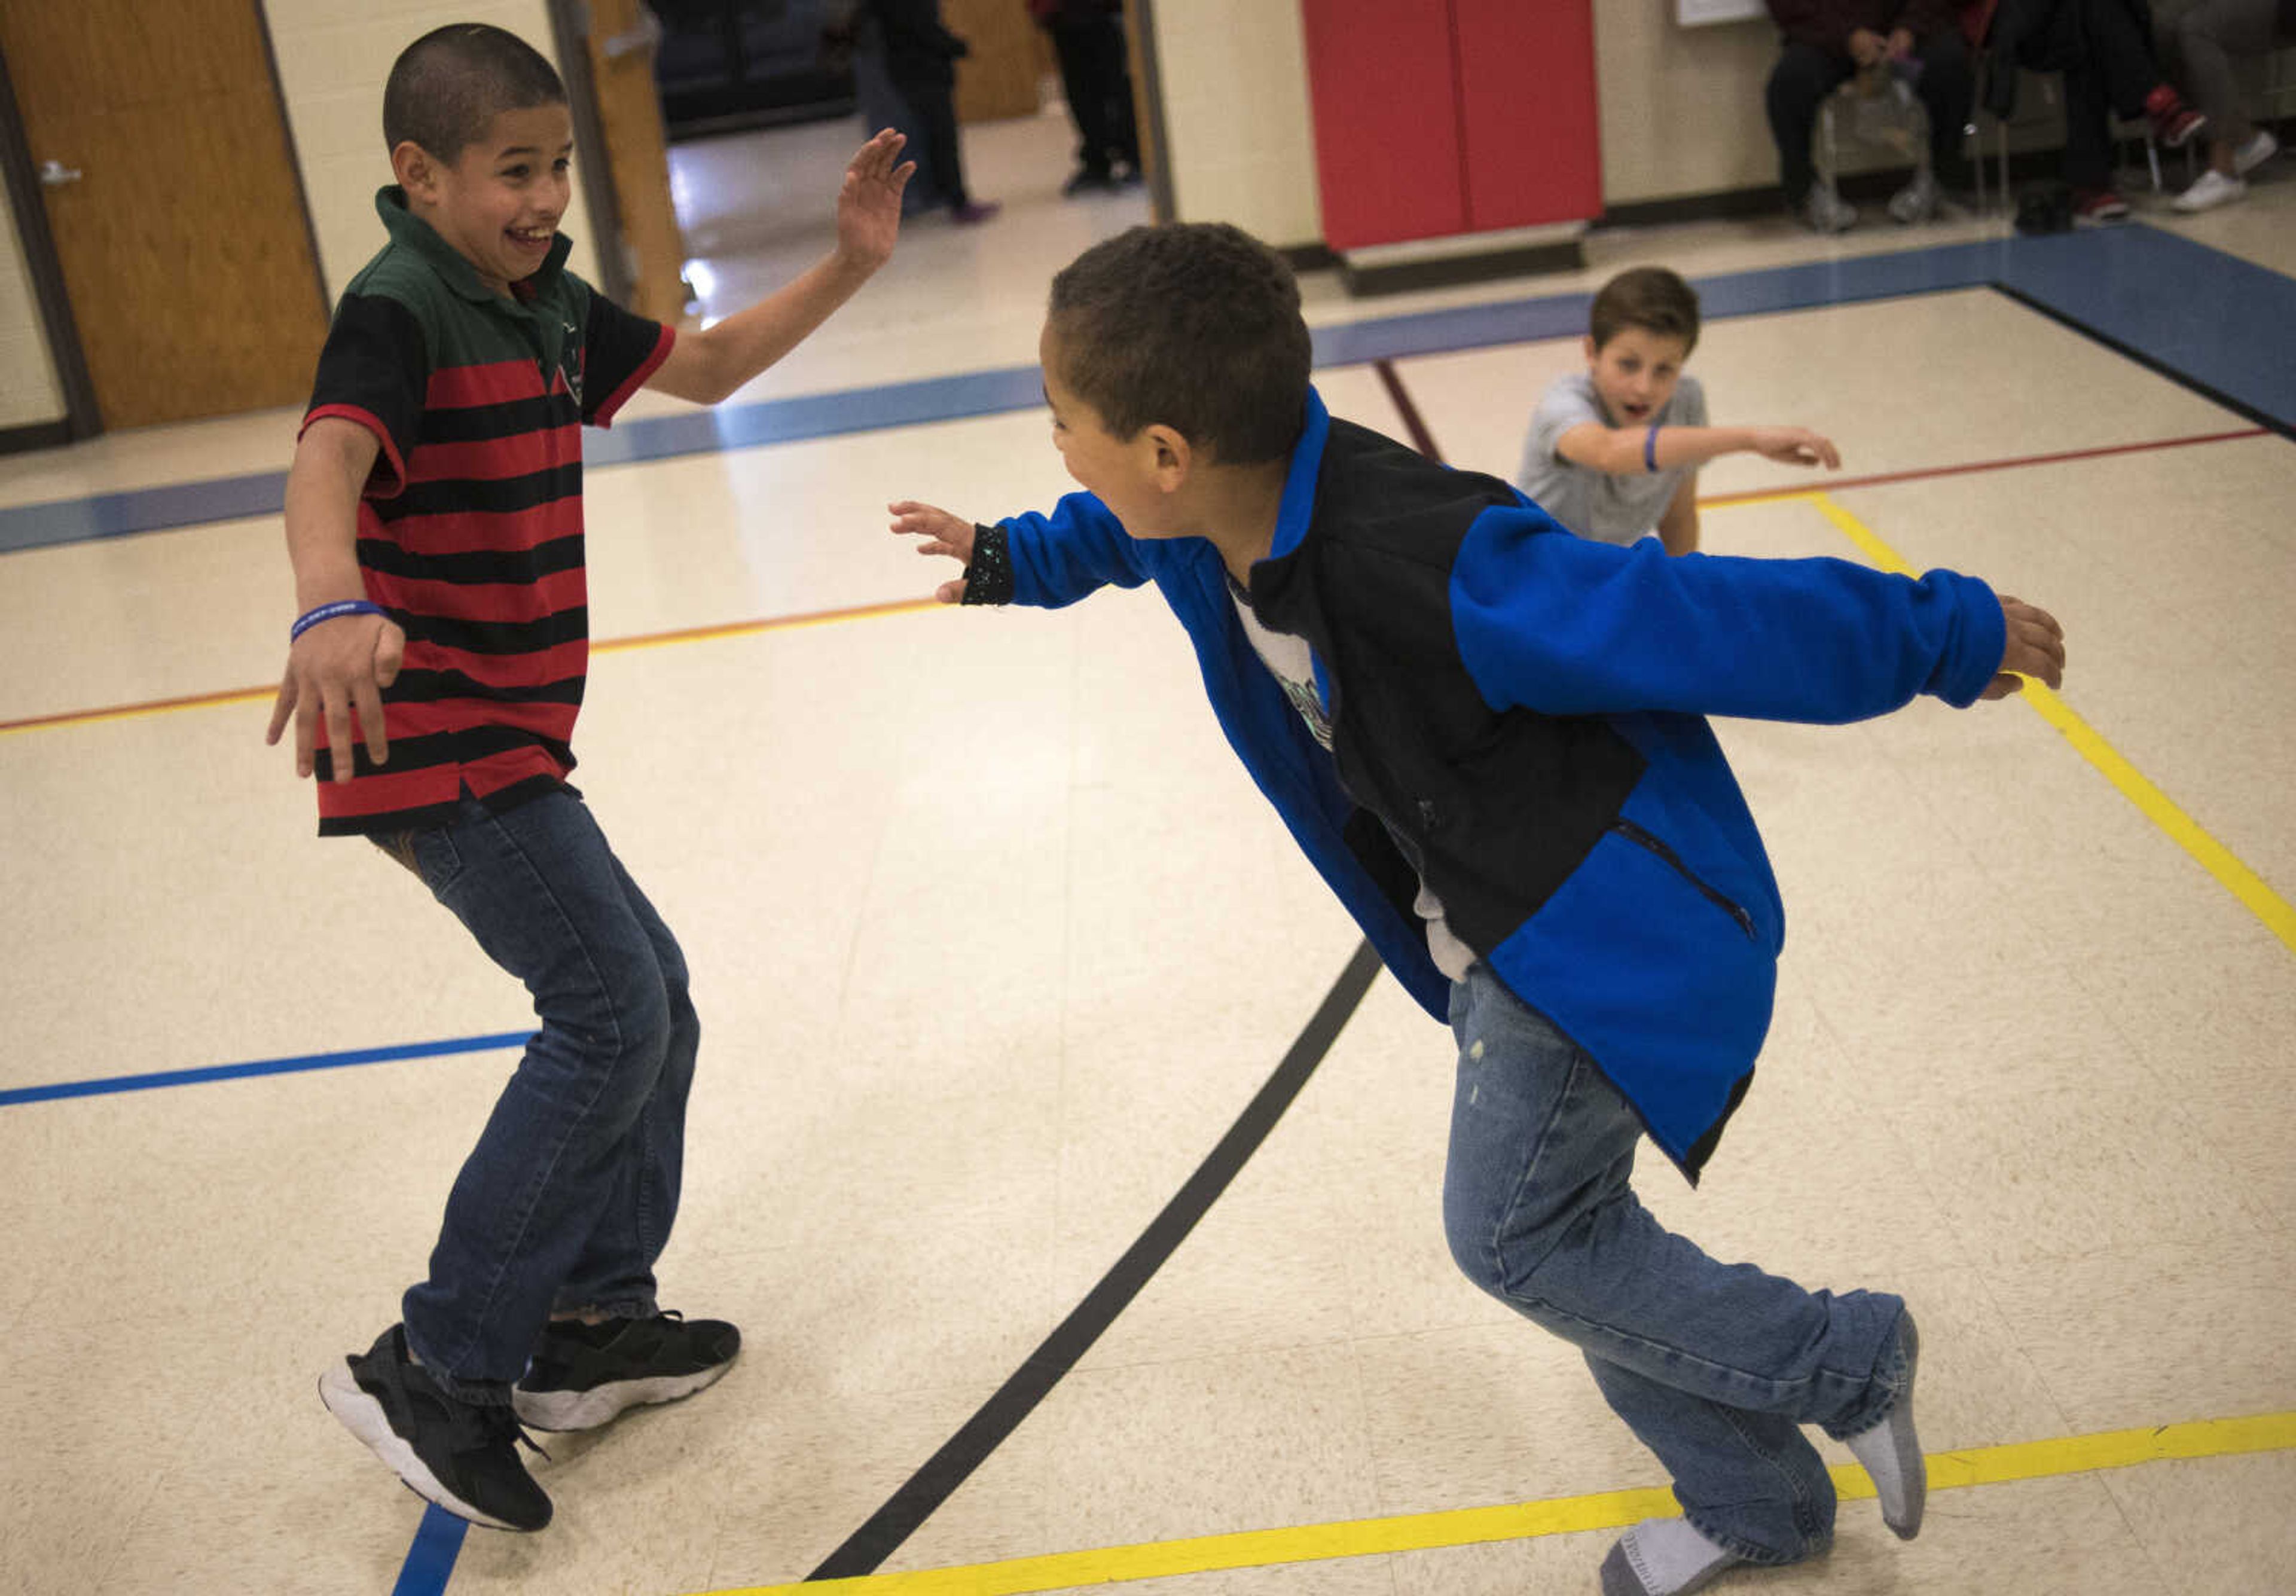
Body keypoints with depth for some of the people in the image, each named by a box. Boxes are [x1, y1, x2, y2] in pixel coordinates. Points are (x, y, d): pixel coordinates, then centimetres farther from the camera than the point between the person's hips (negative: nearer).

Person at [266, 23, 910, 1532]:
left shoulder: (546, 307, 10)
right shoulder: (398, 315, -17)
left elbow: (709, 368, 22)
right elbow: (328, 459, -37)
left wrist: (847, 267, 9)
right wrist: (331, 611, -58)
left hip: (512, 746, 10)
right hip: (439, 745, -10)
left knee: (653, 1001, 15)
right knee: (613, 1014, -14)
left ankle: (588, 1324, 26)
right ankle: (432, 1370, -5)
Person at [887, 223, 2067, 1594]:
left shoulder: (1430, 570, -37)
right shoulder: (1217, 503, -10)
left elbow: (1718, 619, -28)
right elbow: (1124, 534, 17)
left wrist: (1951, 637, -18)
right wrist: (1011, 559, 35)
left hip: (1615, 919, -9)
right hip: (1506, 925, 9)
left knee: (1514, 1231, -5)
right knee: (1557, 1224, 16)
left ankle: (1846, 1363, 16)